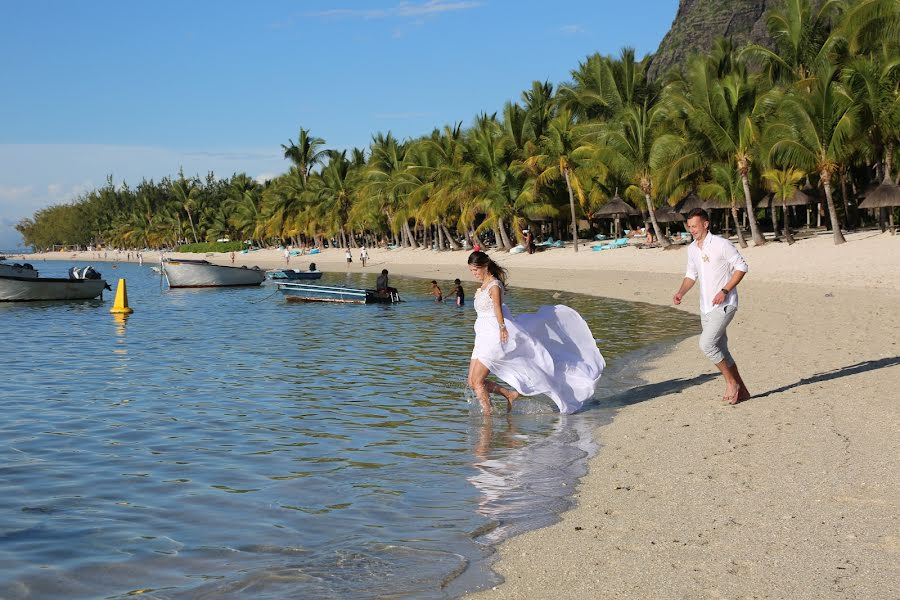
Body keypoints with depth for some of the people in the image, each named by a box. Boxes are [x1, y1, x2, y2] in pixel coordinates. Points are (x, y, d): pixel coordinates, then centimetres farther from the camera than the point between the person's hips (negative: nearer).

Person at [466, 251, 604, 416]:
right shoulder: (483, 286, 17)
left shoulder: (494, 285, -12)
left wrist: (502, 327, -42)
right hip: (483, 340, 9)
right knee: (472, 382, 6)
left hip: (493, 338, -9)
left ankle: (487, 415, -1)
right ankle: (511, 394, 16)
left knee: (477, 381, -11)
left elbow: (497, 306, -29)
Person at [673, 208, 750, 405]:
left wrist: (725, 290, -18)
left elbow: (742, 267, -9)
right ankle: (741, 391, 21)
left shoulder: (721, 244, -12)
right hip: (706, 307, 8)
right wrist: (681, 292, 1)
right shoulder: (692, 249, 10)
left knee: (706, 343, -20)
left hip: (724, 305, -8)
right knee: (720, 351, 10)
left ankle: (731, 382, -4)